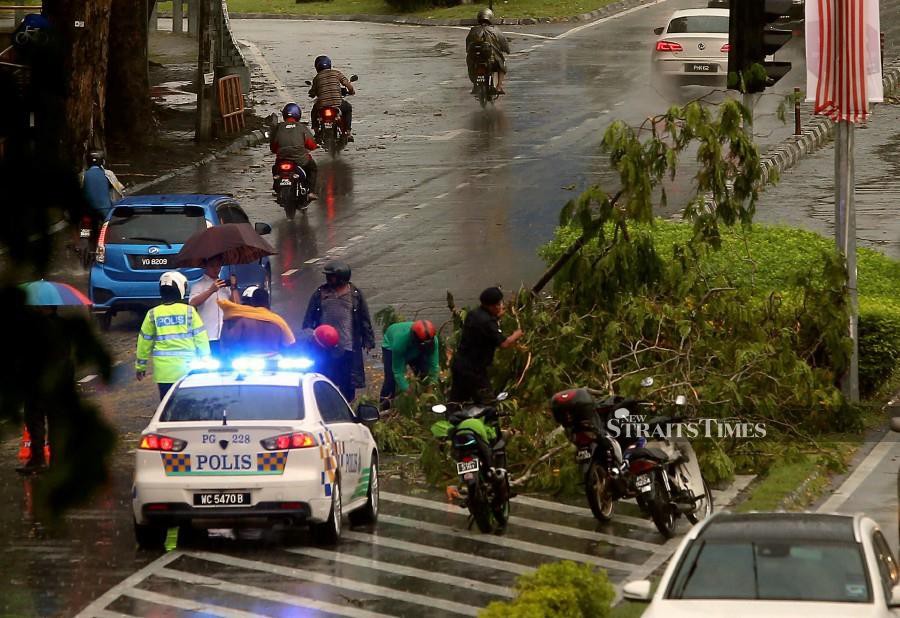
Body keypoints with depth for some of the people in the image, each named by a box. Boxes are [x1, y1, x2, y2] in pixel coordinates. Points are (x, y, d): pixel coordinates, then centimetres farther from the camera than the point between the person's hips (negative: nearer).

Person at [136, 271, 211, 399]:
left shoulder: (153, 314, 1)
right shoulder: (189, 312, -3)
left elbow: (144, 342, 8)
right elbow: (201, 339, -1)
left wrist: (140, 366, 19)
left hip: (164, 372, 1)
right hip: (187, 368, -1)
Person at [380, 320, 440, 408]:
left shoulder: (432, 340, -36)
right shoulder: (401, 340, -46)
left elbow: (433, 367, -30)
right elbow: (398, 372, -41)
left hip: (415, 351, 4)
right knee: (391, 378, -20)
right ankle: (385, 405, -13)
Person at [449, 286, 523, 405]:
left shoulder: (473, 314, 5)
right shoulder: (487, 322, -21)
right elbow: (503, 344, -21)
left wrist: (497, 317, 13)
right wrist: (516, 335, -3)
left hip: (458, 364, 9)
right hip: (474, 370, -9)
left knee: (455, 403, 16)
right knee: (487, 406, -1)